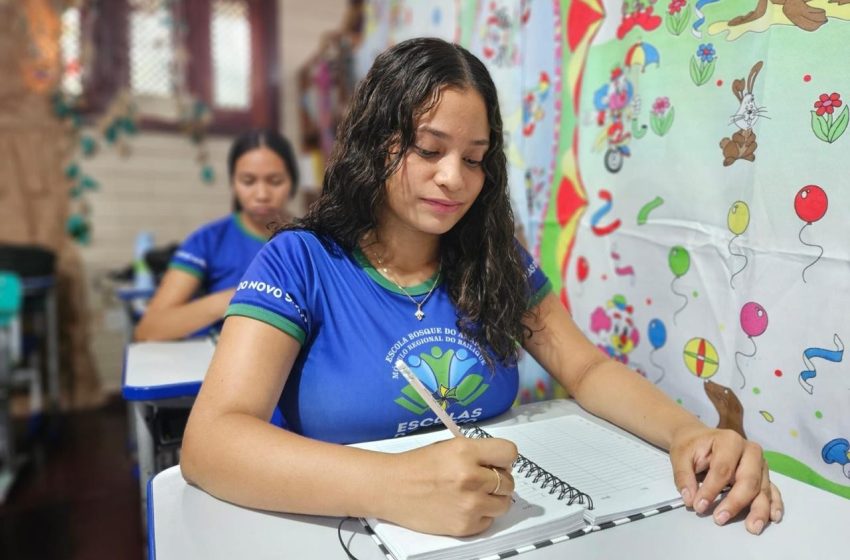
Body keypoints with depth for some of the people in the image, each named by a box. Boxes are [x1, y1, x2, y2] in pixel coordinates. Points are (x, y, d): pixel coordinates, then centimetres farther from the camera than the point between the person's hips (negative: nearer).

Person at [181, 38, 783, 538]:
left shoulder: (496, 261, 2)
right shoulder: (299, 262, -11)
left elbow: (587, 369, 3)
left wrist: (686, 432, -17)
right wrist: (394, 486, -36)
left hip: (499, 531, 3)